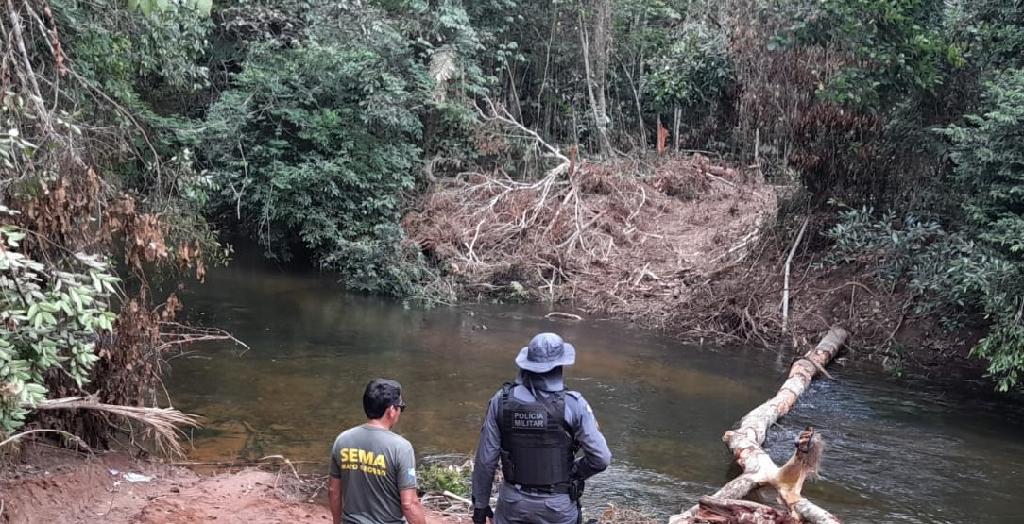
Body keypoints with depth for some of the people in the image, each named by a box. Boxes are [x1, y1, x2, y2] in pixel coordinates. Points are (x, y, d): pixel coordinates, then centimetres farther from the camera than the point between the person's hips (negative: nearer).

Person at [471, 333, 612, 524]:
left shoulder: (502, 400, -9)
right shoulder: (573, 404, -15)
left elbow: (485, 459, -5)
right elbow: (600, 458, -12)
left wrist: (480, 503, 6)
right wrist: (572, 473, 7)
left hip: (513, 502, 2)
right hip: (557, 505, -1)